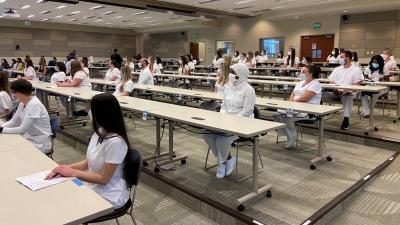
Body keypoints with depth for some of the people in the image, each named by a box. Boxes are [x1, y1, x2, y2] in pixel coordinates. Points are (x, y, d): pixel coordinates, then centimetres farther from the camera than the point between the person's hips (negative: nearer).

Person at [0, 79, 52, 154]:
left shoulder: (34, 105, -23)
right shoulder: (22, 103, 4)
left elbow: (22, 129, -22)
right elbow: (13, 122, 10)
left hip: (40, 144, -8)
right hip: (29, 139, 8)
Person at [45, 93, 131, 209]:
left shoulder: (115, 142, -28)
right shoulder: (99, 133, -2)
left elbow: (103, 178, -22)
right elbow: (89, 162, 8)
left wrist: (72, 172, -15)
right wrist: (67, 168, -7)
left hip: (109, 197, -7)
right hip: (93, 186, 7)